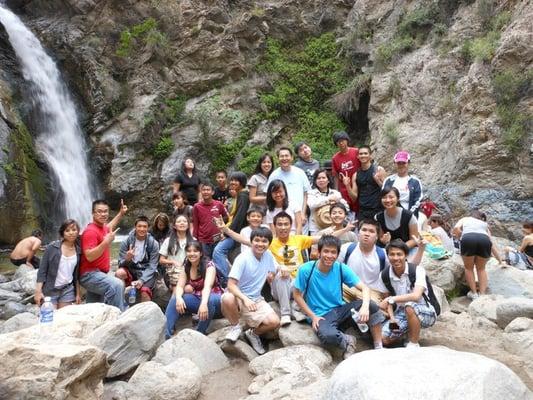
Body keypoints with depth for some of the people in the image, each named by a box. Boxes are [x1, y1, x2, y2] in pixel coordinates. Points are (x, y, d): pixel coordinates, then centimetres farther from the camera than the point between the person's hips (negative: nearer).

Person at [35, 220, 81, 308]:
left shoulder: (78, 251, 2)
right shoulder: (52, 247, -7)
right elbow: (42, 270, -6)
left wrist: (78, 293, 10)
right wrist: (38, 291, -12)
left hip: (68, 290, 3)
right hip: (50, 290, -3)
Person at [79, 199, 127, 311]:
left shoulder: (102, 227, 9)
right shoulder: (91, 231, -18)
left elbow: (109, 226, 37)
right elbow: (89, 257, -27)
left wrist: (121, 213, 33)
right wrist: (107, 241, -32)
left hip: (97, 274, 10)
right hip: (90, 274, -10)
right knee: (117, 285, -34)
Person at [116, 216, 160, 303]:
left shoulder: (153, 243, -7)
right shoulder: (126, 242, -5)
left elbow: (152, 266, -9)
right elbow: (121, 264, -6)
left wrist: (141, 280, -24)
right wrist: (127, 259, -30)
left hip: (146, 272, -1)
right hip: (131, 270, 2)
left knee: (145, 291, -30)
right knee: (119, 273, -30)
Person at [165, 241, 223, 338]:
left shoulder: (209, 265, -17)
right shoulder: (186, 267, 0)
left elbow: (207, 286, -33)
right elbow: (179, 286, -10)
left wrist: (204, 303, -51)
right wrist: (178, 298, -33)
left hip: (214, 300, -5)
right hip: (197, 299, 5)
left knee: (210, 300, -38)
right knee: (175, 299, -18)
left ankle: (200, 333, -26)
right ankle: (165, 333, -23)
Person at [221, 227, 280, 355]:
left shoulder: (268, 255, -2)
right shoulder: (243, 258, -19)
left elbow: (271, 277, 13)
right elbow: (231, 285, -25)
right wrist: (245, 299, -40)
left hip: (256, 300, 4)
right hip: (238, 297, -4)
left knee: (274, 322, -20)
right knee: (227, 299, -39)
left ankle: (253, 333, 16)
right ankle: (235, 326, -5)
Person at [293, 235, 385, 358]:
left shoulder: (341, 268, -6)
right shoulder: (306, 270, -14)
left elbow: (364, 288, -8)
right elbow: (297, 294, -5)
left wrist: (365, 306, -29)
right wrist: (313, 316, -11)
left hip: (340, 310, 4)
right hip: (320, 315, -4)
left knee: (372, 306, -19)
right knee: (328, 336, -38)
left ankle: (378, 347, -3)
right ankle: (347, 341, -4)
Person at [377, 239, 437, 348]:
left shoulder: (417, 270, -20)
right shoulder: (384, 275, -7)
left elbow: (416, 296, -34)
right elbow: (387, 299, 3)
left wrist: (391, 299, -31)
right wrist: (392, 318, -13)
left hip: (425, 312, -5)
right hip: (401, 313, 5)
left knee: (410, 306, -38)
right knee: (384, 339, -15)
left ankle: (414, 344, -15)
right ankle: (409, 330, 16)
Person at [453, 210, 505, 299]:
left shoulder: (465, 219, 35)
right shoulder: (484, 224, 40)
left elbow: (456, 228, 12)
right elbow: (492, 244, 39)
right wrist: (500, 261, 45)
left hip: (468, 239, -2)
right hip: (484, 239, 2)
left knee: (469, 268, 21)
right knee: (481, 268, 24)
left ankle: (474, 293, 22)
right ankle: (482, 294, 17)